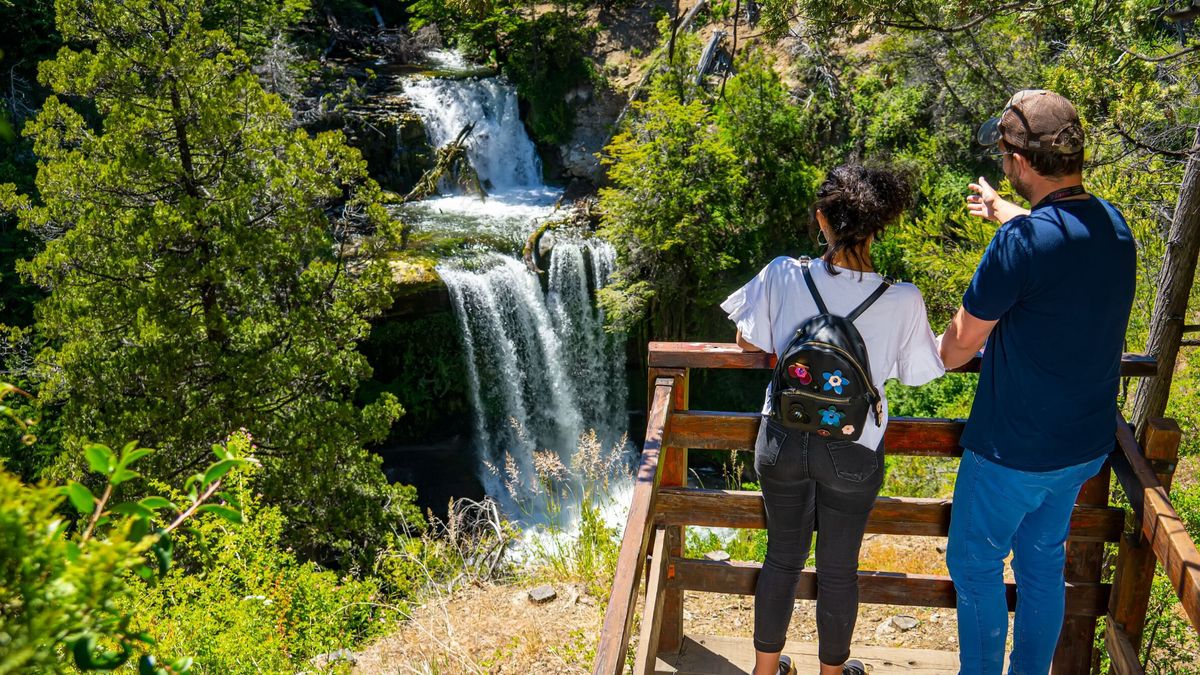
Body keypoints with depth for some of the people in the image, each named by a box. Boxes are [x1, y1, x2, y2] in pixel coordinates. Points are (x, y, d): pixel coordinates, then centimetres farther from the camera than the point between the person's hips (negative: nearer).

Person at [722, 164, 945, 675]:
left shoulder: (781, 276, -17)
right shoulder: (903, 301, -18)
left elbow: (748, 342, -2)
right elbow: (916, 374, -3)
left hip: (783, 441, 1)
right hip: (853, 454, -1)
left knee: (783, 556, 22)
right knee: (838, 569, 19)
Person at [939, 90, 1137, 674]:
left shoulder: (1020, 243, -27)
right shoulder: (1113, 226, -2)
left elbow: (960, 345, -17)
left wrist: (933, 356, 6)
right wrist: (1003, 211, 40)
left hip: (1014, 450, -8)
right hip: (1086, 443, 8)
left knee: (975, 566, 13)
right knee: (1043, 562, 23)